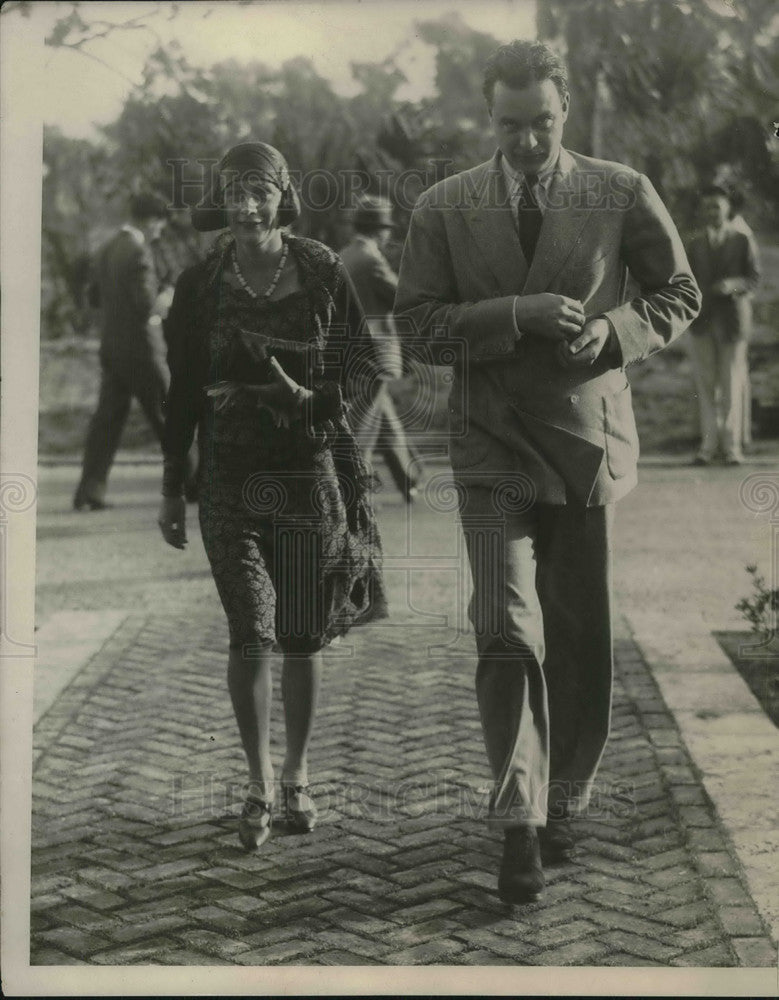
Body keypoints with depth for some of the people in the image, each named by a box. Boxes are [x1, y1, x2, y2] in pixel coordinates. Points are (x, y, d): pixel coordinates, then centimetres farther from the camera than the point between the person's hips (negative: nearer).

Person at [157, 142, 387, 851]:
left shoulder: (322, 272, 0)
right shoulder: (200, 285, 3)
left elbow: (364, 370, 4)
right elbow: (183, 392, 8)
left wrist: (309, 398, -15)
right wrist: (171, 491, 8)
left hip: (313, 470, 0)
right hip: (232, 478, 0)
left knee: (304, 637, 7)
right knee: (250, 633, -10)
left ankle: (297, 778, 25)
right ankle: (260, 787, 5)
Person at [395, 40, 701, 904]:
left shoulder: (622, 194, 2)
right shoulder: (445, 207, 3)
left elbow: (679, 295, 9)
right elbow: (418, 318, -1)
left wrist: (616, 331, -12)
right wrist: (519, 314, -15)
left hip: (589, 440, 1)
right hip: (493, 444, -1)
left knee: (580, 637, 9)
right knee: (506, 633, -11)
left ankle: (562, 802, 26)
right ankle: (519, 824, -4)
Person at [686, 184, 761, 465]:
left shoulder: (743, 240, 3)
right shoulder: (695, 244, 12)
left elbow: (754, 277, 0)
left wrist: (733, 285, -18)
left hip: (733, 318, -2)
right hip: (702, 320, 2)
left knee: (732, 383, -1)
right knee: (705, 383, 0)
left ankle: (732, 444, 5)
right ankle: (709, 443, 5)